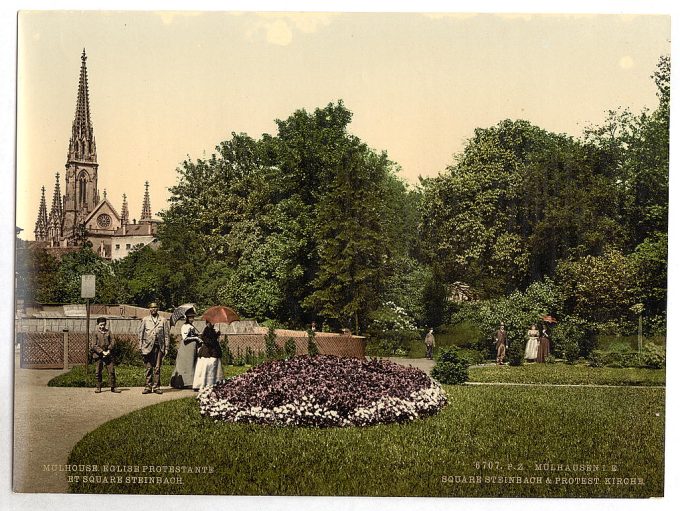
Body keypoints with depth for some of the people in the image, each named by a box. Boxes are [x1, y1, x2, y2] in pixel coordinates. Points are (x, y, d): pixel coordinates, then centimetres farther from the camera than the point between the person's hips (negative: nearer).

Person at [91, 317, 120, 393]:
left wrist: (109, 350, -9)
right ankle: (98, 387, 15)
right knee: (98, 372, 4)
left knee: (111, 371, 0)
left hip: (108, 354, 2)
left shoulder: (108, 331, 8)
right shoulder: (95, 333, -2)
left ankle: (113, 387, 6)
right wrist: (102, 352, -15)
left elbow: (112, 342, 6)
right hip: (98, 355, -2)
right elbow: (94, 345, -7)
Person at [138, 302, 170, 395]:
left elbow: (166, 334, 9)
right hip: (148, 346, 0)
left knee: (157, 368, 2)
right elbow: (141, 334, 9)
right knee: (148, 368, 0)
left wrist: (166, 347, 2)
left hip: (159, 346, 0)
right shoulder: (145, 320, 11)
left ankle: (156, 387, 7)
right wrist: (140, 347, 1)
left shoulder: (163, 320, 10)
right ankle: (148, 386, 5)